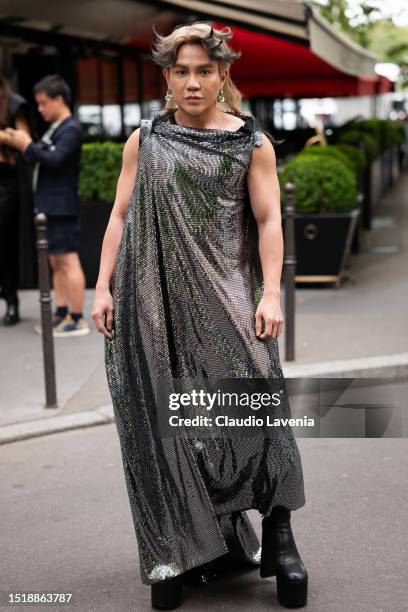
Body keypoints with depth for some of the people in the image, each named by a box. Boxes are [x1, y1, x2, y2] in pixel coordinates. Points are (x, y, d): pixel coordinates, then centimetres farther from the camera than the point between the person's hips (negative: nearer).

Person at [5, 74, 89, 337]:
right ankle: (62, 313, 19)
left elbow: (54, 160, -23)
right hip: (50, 206, 10)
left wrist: (28, 145, -14)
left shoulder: (71, 129, -12)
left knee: (68, 260, -7)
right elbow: (44, 158, 14)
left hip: (61, 207, -10)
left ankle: (77, 320, -4)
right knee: (56, 262, 13)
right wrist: (25, 146, 1)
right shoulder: (56, 128, 17)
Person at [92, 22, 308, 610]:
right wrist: (103, 287, 1)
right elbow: (120, 216, 10)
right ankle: (178, 551, 10)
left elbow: (268, 221, 1)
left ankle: (278, 537, -2)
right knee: (165, 416, 1)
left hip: (224, 296, -2)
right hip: (155, 298, 2)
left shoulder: (251, 142, 6)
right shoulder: (144, 142, 12)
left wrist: (271, 293, -9)